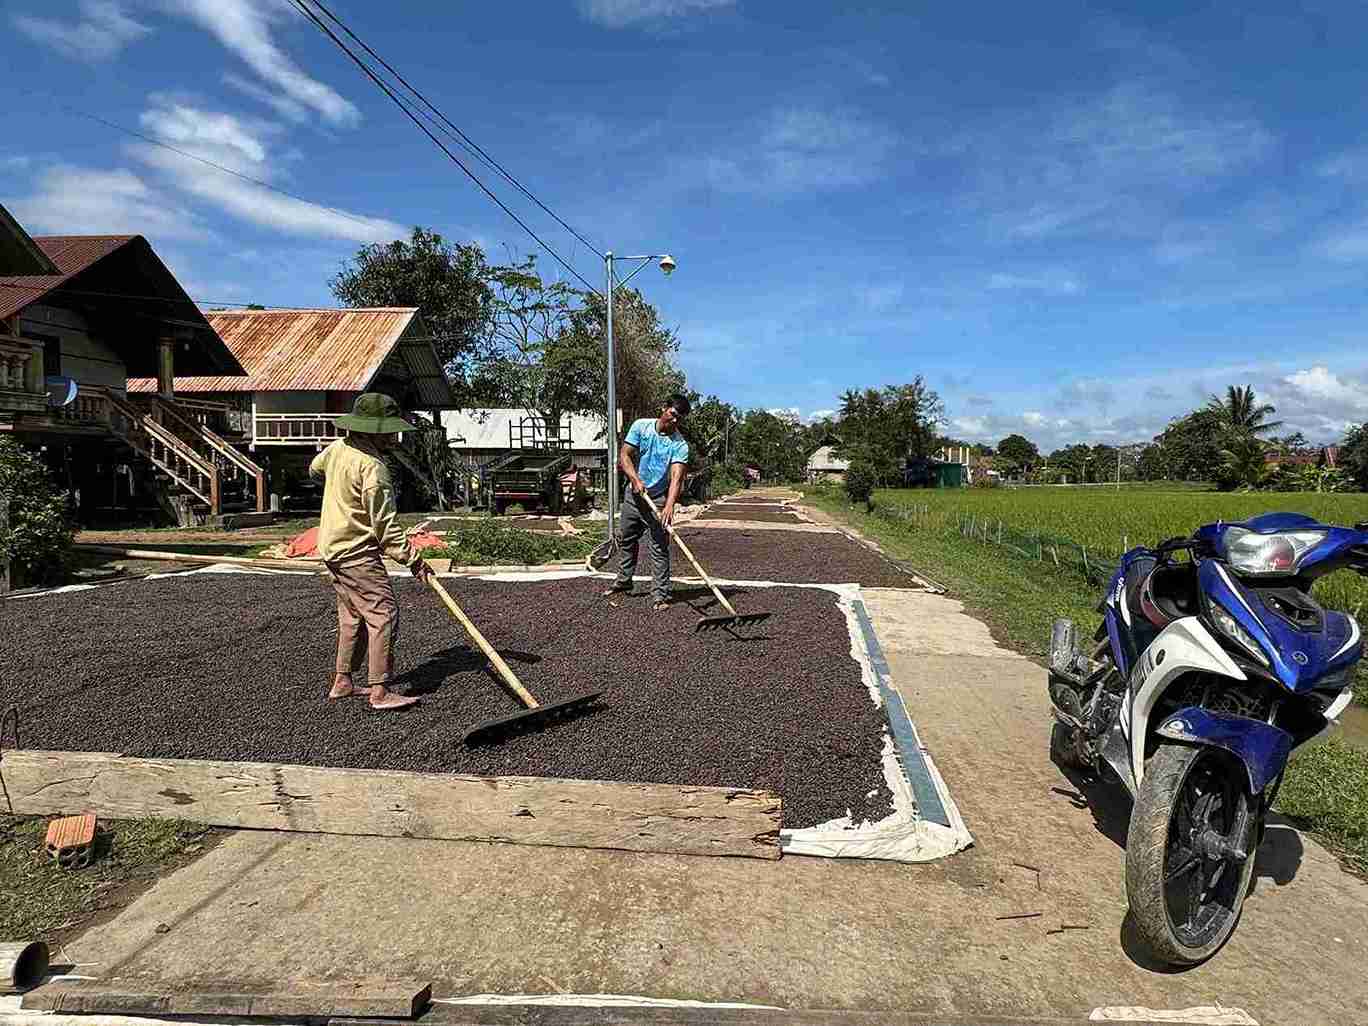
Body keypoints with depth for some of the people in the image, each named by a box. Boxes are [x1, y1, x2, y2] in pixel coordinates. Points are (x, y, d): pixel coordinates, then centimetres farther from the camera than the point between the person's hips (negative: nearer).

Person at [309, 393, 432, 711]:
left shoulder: (338, 447, 6)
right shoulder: (372, 466, -21)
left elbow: (315, 469, 29)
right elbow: (385, 523, -21)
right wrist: (412, 559, -16)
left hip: (334, 547, 10)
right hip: (357, 553, -10)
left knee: (353, 616, 18)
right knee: (383, 615, -9)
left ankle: (342, 682, 26)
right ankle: (380, 692, -8)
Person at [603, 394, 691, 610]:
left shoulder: (680, 445, -16)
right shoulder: (641, 426, -7)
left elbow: (676, 477, -27)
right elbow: (624, 455, -8)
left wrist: (669, 506, -42)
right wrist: (635, 478, -25)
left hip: (659, 499, -4)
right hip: (634, 494, 4)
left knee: (660, 548, -6)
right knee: (626, 539, 17)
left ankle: (661, 594, 0)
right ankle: (624, 581, 37)